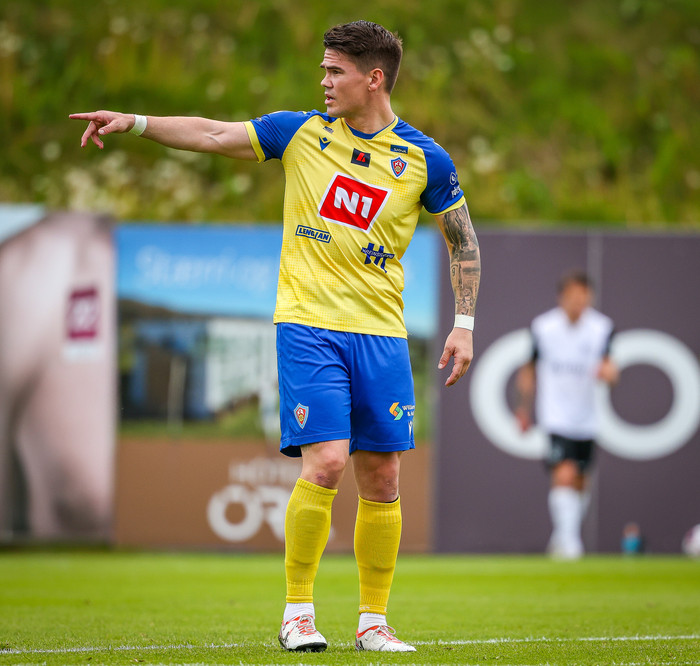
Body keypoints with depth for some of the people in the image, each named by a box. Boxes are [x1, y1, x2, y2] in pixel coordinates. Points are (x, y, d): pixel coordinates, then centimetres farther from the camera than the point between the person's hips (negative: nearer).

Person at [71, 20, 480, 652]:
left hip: (380, 333, 1)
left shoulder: (424, 159, 3)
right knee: (325, 463, -15)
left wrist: (464, 325, 5)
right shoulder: (301, 131, 4)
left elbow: (465, 244, 11)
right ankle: (297, 611, -4)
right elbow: (214, 135, 6)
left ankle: (373, 622, 12)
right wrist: (135, 123, -3)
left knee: (381, 480, 1)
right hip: (308, 324, -1)